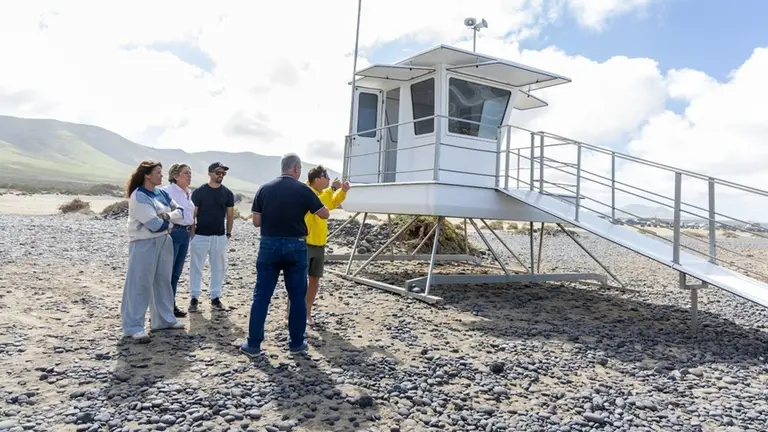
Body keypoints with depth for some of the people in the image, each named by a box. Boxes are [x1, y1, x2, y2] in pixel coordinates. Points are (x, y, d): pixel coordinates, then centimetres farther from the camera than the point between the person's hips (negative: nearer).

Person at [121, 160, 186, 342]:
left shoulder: (162, 193, 9)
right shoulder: (138, 197, -15)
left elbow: (180, 211, 8)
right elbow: (155, 224, -22)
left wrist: (169, 216, -13)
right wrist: (170, 221, -3)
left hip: (164, 242, 8)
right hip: (144, 244, -8)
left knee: (163, 281, 14)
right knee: (139, 284, -4)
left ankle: (164, 319, 25)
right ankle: (133, 326, 2)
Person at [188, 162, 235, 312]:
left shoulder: (227, 193, 4)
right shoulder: (199, 192, -4)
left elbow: (230, 215, 10)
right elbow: (192, 214, -3)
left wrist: (228, 234, 7)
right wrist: (192, 234, -7)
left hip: (219, 237, 3)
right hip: (200, 236, -3)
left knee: (219, 267, 7)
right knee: (196, 267, 2)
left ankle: (215, 297, 18)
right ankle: (194, 298, 11)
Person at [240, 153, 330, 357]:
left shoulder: (264, 188, 3)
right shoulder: (303, 189, -5)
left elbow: (256, 222, 3)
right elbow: (325, 214, 2)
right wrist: (311, 206, 20)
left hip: (269, 245, 2)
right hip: (295, 246, -2)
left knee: (261, 296, 7)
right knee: (297, 297, 9)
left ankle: (253, 344, 10)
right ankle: (296, 343, 17)